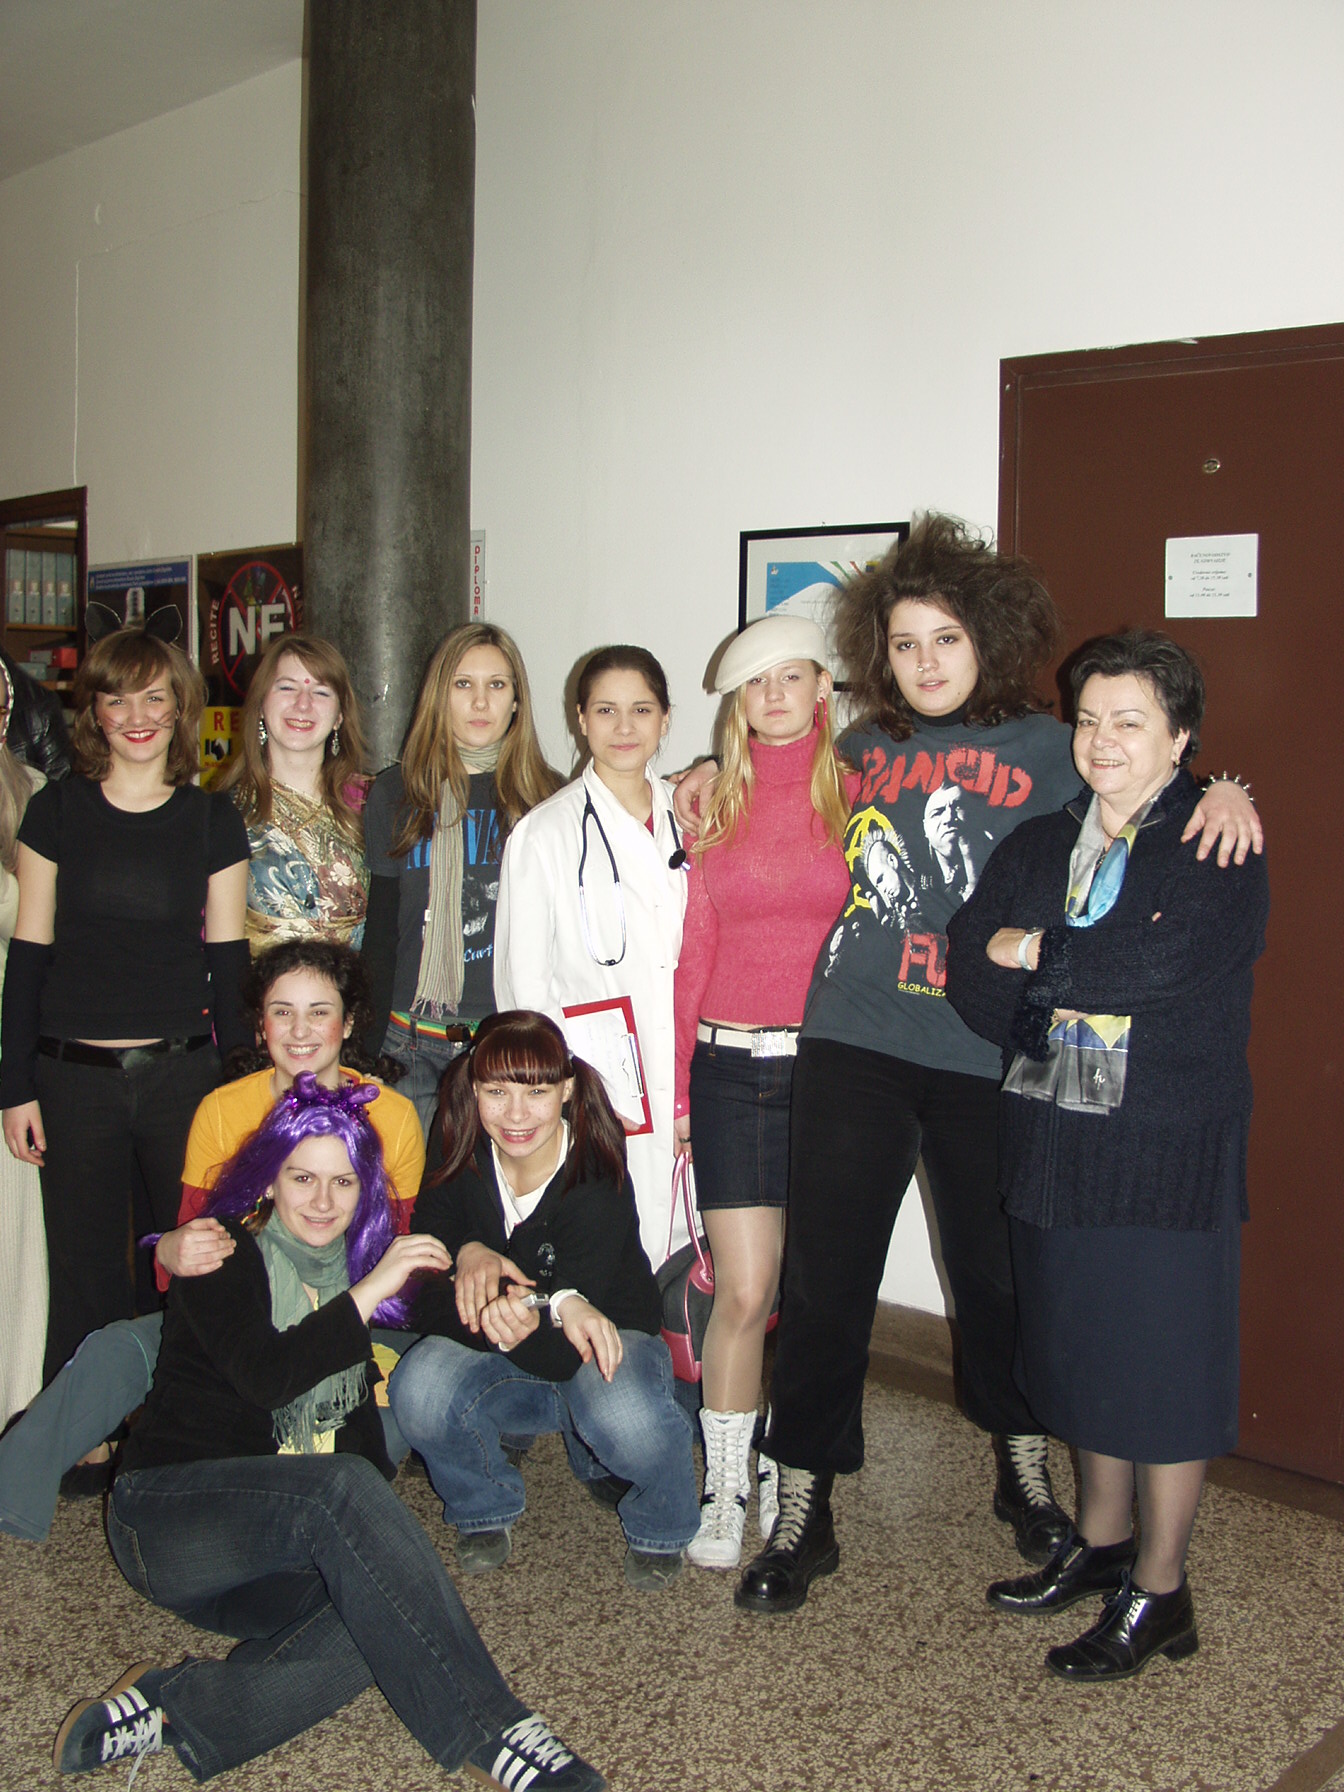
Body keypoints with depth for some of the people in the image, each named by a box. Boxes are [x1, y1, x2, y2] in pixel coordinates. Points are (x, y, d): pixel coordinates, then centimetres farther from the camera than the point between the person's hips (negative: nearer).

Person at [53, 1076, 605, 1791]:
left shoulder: (354, 1270, 11)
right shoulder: (226, 1257, -6)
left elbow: (356, 1412, 13)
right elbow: (265, 1377, -25)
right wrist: (369, 1292, -27)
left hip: (269, 1559, 6)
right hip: (166, 1512, -5)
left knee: (386, 1617, -28)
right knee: (341, 1489, -36)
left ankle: (173, 1709, -30)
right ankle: (492, 1734, -37)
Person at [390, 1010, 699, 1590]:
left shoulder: (599, 1179, -25)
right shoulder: (460, 1160, -13)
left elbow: (563, 1354, -30)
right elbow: (421, 1296, -15)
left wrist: (528, 1320, -52)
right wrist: (465, 1251, -35)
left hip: (605, 1342, -3)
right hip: (498, 1359, 3)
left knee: (628, 1416, -37)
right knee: (419, 1393, -29)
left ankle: (659, 1529, 0)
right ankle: (485, 1512, 5)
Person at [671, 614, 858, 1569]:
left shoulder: (861, 794, 3)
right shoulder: (712, 804, 8)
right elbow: (691, 954, 9)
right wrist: (675, 1088, 6)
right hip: (731, 1069, 1)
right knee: (744, 1291, -1)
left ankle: (787, 1472, 27)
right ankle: (725, 1489, 17)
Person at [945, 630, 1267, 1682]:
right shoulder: (1037, 847, 11)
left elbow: (1157, 962, -22)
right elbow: (971, 973, 0)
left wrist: (1033, 955, -9)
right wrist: (1088, 995, -12)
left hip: (1172, 1154, -5)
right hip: (1058, 1140, 5)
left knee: (1164, 1358, 4)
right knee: (1083, 1347, 16)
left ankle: (1159, 1591, 20)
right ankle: (1102, 1542, 36)